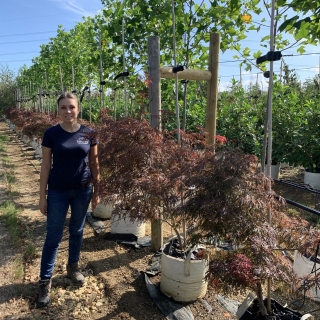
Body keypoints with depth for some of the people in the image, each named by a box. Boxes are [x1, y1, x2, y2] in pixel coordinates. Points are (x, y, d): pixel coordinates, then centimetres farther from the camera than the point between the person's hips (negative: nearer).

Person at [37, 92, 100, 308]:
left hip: (83, 190, 2)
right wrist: (42, 196, -3)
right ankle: (45, 281, 20)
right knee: (53, 236, 6)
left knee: (77, 231, 16)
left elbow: (94, 163, 2)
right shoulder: (51, 134, -6)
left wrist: (97, 191, 3)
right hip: (58, 192, -1)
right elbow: (46, 165, -3)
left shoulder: (89, 133, -4)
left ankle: (73, 267, 38)